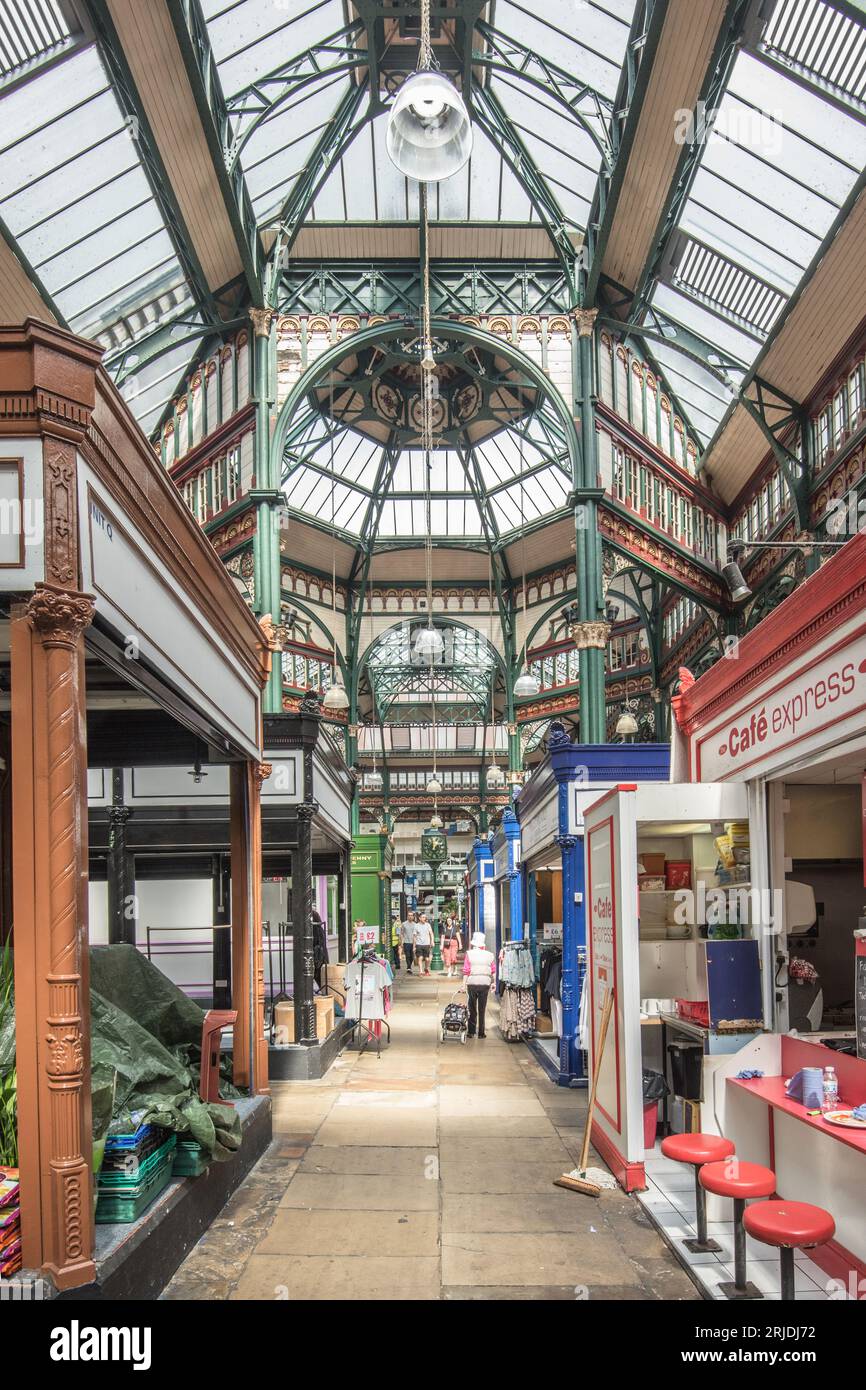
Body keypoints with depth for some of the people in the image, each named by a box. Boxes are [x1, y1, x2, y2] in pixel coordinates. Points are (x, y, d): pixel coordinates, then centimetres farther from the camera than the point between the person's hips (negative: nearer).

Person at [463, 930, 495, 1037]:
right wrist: (494, 982, 13)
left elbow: (466, 971, -7)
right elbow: (494, 971, 3)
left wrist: (464, 984, -3)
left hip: (472, 984, -1)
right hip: (485, 984, 1)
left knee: (472, 1009, 10)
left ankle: (471, 1032, 11)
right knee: (482, 1010, 8)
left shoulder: (469, 954, -5)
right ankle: (481, 1033, 9)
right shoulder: (490, 955, 2)